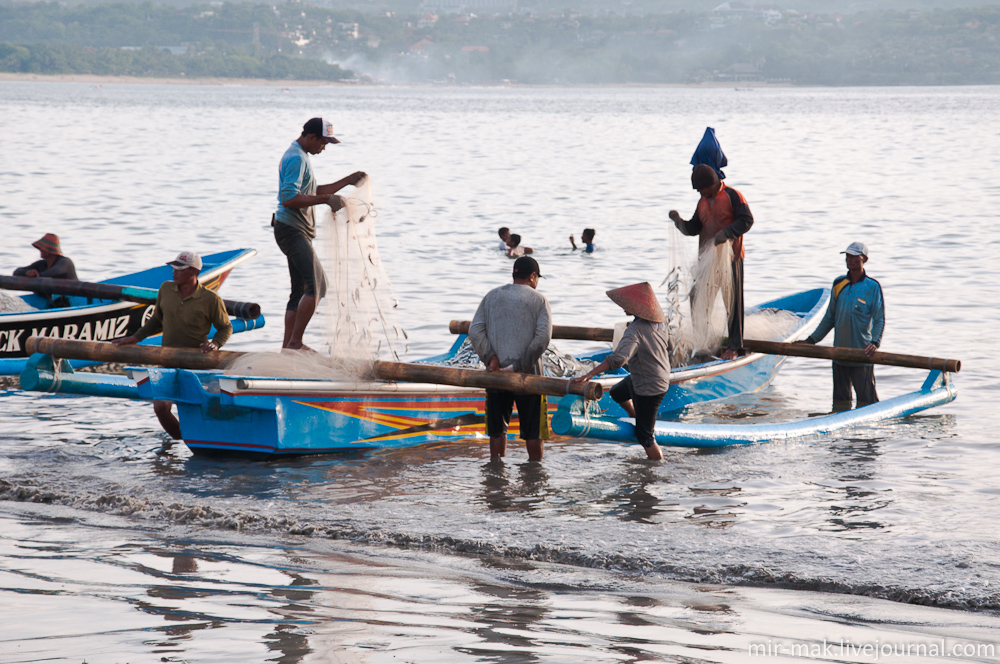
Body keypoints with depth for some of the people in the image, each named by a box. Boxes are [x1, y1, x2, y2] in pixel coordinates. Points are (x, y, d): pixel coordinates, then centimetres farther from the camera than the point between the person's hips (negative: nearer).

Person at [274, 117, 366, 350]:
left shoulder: (301, 157, 21)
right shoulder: (296, 158, -14)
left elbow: (313, 193, 31)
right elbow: (288, 198, -24)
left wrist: (347, 181, 26)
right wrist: (327, 199, -24)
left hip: (297, 232, 11)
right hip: (291, 230, -11)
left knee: (300, 291, 11)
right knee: (316, 285, -18)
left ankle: (287, 346, 11)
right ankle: (295, 342, -18)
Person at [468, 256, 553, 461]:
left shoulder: (492, 296, 10)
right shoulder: (538, 300, 0)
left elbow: (475, 331, -1)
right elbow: (543, 337, -13)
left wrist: (490, 358, -7)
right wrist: (521, 365, -12)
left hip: (496, 373, 3)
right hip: (527, 374, -3)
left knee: (497, 429, 10)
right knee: (532, 430, 5)